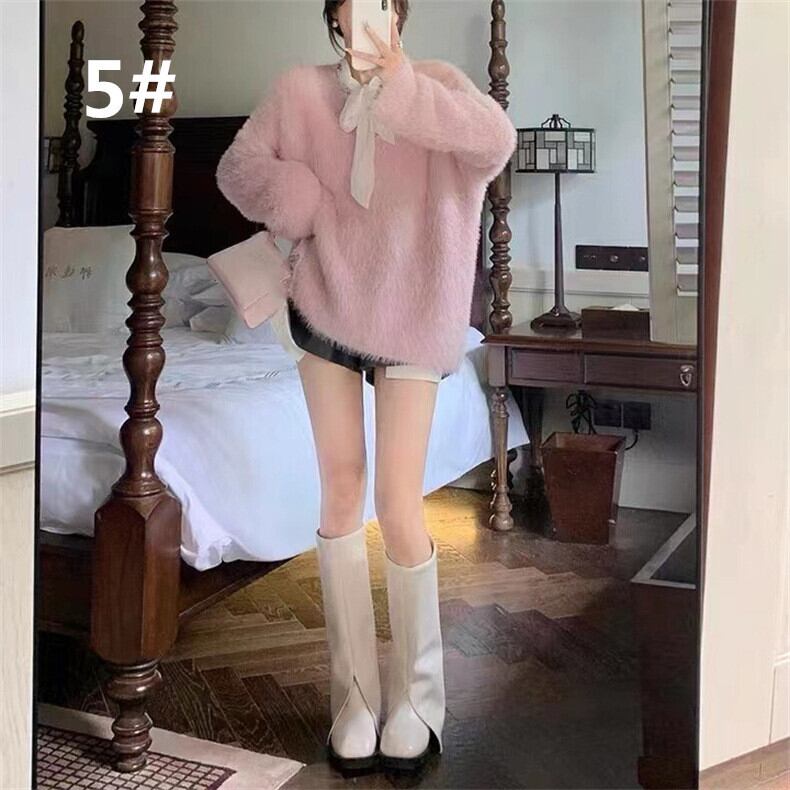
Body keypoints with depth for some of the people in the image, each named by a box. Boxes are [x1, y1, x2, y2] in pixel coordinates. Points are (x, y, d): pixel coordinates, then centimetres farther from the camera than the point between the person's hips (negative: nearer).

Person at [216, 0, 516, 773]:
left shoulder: (435, 81, -4)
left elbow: (496, 140, -22)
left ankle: (416, 697, 12)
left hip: (411, 317, -2)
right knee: (341, 491, 2)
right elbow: (238, 166, 3)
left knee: (399, 505, -6)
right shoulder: (299, 89, 1)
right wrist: (309, 205, -12)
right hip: (326, 308, 2)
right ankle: (355, 696, 13)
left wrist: (400, 86, -31)